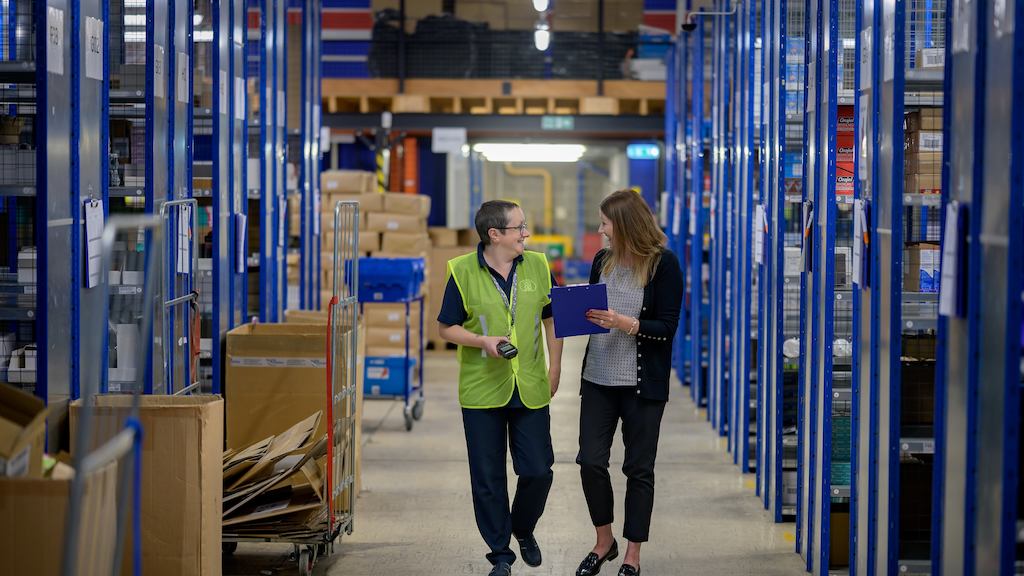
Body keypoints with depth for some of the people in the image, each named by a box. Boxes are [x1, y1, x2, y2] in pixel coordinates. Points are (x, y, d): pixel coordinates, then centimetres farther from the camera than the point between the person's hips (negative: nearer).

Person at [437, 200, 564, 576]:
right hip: (482, 390, -2)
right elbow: (446, 328, -2)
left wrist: (555, 368, 7)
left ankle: (524, 530, 31)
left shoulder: (537, 266, 2)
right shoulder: (463, 272, -7)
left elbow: (552, 319, 11)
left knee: (538, 470, 2)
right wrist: (483, 341, -17)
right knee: (488, 478, 4)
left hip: (530, 389, 2)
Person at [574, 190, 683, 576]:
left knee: (639, 468, 5)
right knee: (590, 460, 2)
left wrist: (624, 323, -24)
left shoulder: (663, 264, -9)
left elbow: (667, 327, -12)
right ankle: (604, 541, 23)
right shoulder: (603, 261, 7)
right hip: (598, 377, 5)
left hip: (643, 383, -5)